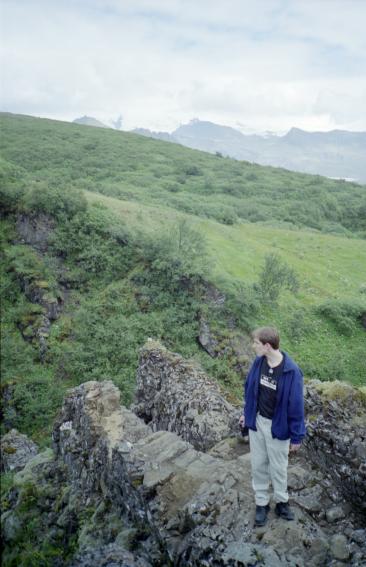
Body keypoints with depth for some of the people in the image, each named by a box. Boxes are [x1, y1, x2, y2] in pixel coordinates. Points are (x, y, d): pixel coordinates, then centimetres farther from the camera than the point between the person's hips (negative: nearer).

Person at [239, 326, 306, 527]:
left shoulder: (291, 371, -25)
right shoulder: (258, 362, -11)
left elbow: (296, 405, -17)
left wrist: (296, 436, -10)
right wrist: (246, 413, 13)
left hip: (277, 426, -4)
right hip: (257, 421, 4)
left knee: (278, 467, 16)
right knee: (258, 464, 16)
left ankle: (281, 501, 40)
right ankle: (261, 503, 34)